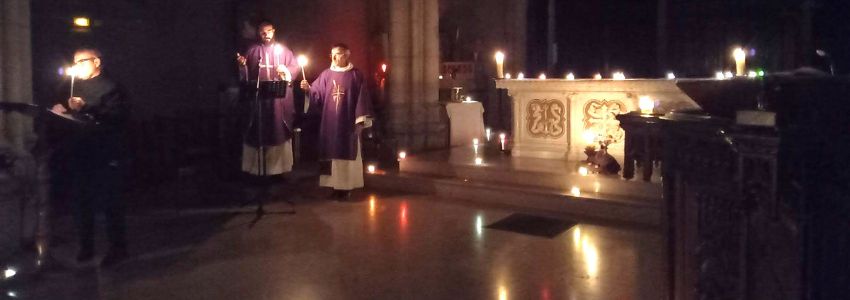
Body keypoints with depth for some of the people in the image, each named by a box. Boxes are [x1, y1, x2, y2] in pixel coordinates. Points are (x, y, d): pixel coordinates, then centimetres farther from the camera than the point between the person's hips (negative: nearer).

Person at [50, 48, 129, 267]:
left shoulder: (110, 88, -4)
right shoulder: (77, 87, 19)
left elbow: (118, 117, -20)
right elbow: (73, 118, 25)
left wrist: (86, 108, -24)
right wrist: (63, 111, 4)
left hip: (104, 157, -7)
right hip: (80, 156, 7)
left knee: (108, 203, -4)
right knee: (80, 202, 11)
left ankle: (117, 248, 6)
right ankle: (86, 247, 22)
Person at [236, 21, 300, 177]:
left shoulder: (283, 50, 12)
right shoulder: (252, 50, 11)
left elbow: (295, 67, 6)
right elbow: (245, 74, 8)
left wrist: (286, 70, -12)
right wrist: (242, 64, -11)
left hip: (279, 97, 0)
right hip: (258, 96, 0)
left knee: (279, 130, -1)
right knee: (258, 129, -2)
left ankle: (279, 165, 4)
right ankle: (256, 166, 3)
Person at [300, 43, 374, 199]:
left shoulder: (356, 75, 0)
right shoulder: (326, 75, 8)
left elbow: (362, 98, -3)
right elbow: (317, 94, 2)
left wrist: (361, 119, -9)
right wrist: (308, 89, -18)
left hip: (348, 122, -3)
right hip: (330, 122, 3)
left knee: (348, 153, 2)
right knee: (333, 153, 5)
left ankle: (347, 185, 9)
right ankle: (335, 184, 11)